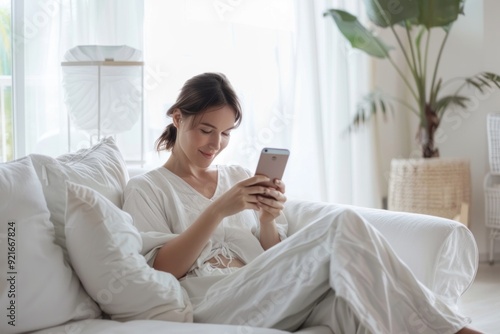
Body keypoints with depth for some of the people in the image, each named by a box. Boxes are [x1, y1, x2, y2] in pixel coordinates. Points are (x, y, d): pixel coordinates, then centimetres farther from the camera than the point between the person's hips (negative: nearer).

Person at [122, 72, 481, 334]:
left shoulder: (240, 177, 22)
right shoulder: (145, 189, 10)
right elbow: (161, 270, -5)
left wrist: (267, 221, -4)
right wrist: (218, 210, -15)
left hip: (276, 296, 5)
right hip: (217, 302, -5)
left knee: (347, 293, -32)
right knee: (340, 224, -25)